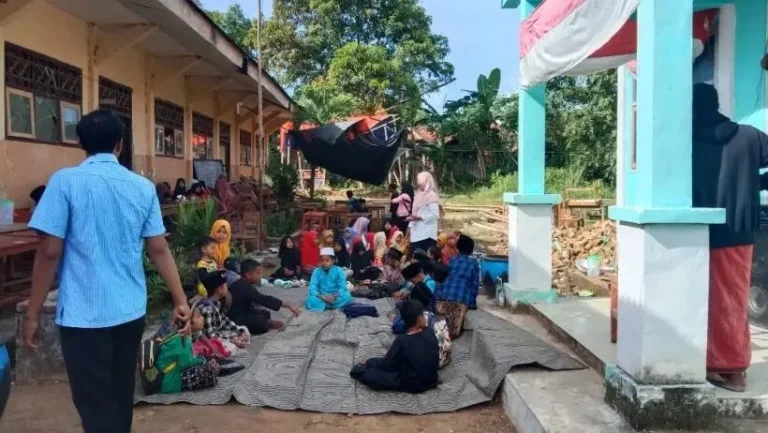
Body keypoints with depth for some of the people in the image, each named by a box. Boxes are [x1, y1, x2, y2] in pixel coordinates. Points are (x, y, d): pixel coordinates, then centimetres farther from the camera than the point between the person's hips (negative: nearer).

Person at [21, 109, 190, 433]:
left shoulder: (65, 182, -8)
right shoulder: (143, 187, 2)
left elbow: (50, 252, -10)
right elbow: (159, 250, 2)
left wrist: (32, 315, -2)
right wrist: (180, 301, 7)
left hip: (83, 314, -4)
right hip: (131, 310, 4)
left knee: (95, 403, 4)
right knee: (121, 396, 19)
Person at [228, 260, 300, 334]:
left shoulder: (241, 285, 7)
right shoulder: (244, 288, -23)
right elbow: (264, 300, -30)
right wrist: (287, 305, -31)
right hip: (235, 320, -10)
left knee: (265, 314, 16)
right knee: (261, 320, -26)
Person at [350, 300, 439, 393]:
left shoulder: (402, 340, -23)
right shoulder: (430, 334, -8)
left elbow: (387, 364, -11)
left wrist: (370, 363, 11)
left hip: (412, 384, -6)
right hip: (431, 380, 6)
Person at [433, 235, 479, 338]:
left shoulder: (452, 260, 22)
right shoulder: (473, 264, 15)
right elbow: (475, 284, 10)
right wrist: (472, 301, 16)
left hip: (443, 295, 2)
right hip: (461, 298, -2)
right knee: (453, 331, -3)